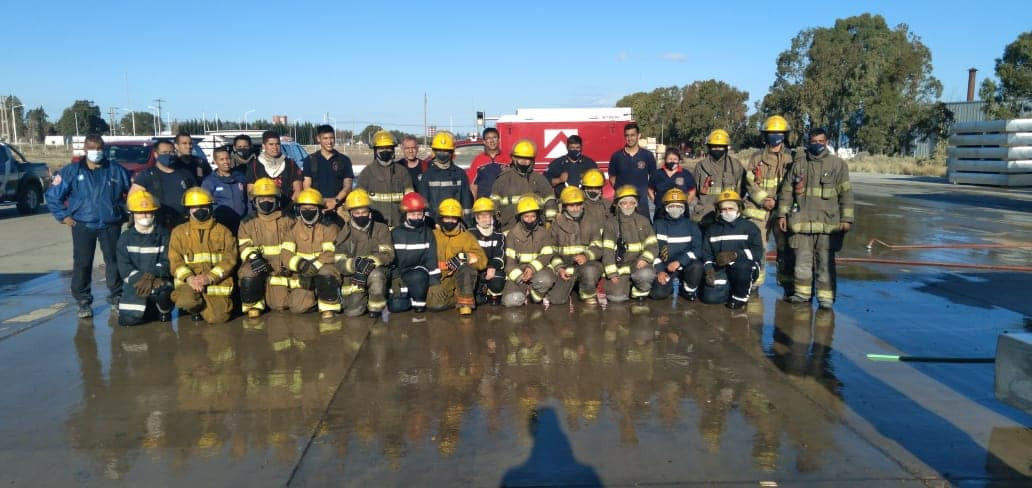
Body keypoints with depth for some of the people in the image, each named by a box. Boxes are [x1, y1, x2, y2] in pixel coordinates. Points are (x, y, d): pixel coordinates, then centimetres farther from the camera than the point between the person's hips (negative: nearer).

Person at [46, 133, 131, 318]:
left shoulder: (116, 171, 3)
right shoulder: (72, 171, 2)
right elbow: (53, 195, 7)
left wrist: (126, 213, 8)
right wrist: (63, 216, 1)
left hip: (111, 225, 1)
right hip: (83, 226, 0)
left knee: (114, 261, 4)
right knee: (82, 264, 1)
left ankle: (116, 297, 16)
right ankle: (83, 302, 10)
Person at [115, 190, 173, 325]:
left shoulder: (164, 235, 3)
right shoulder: (125, 238, 7)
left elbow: (166, 262, -6)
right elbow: (124, 267, -1)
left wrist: (151, 277, -24)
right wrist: (141, 279, -18)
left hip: (159, 280, -2)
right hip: (136, 284, 2)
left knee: (162, 291, -36)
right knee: (127, 319, -14)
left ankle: (164, 310, -2)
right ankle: (150, 307, 19)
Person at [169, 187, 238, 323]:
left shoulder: (223, 231, 9)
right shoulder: (179, 232, 11)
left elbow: (230, 258, 0)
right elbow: (175, 260, 2)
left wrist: (210, 276, -16)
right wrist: (189, 278, -17)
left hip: (217, 282, 0)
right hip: (189, 282, 0)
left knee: (217, 317, -18)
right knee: (186, 301, -33)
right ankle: (195, 309, 6)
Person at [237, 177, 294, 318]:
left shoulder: (286, 222, 12)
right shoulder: (247, 224, 14)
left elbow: (288, 248, 3)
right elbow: (245, 247, -1)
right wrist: (253, 257, -23)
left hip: (279, 268, 0)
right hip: (256, 264, 0)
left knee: (280, 305, -12)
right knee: (248, 274, -36)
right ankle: (253, 308, -14)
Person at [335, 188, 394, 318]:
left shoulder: (380, 229, 0)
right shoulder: (344, 233, 2)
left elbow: (388, 254, -10)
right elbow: (338, 263, -5)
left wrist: (370, 261, -29)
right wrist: (355, 264, -27)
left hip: (375, 271, -1)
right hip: (352, 278, 1)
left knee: (376, 274, -37)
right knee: (353, 312, -19)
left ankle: (375, 308, -12)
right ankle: (363, 299, 18)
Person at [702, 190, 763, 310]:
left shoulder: (749, 227, 3)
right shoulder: (712, 229, 16)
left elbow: (757, 251, -10)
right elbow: (706, 252, 6)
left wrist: (735, 255, -26)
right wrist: (709, 269, -14)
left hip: (746, 269, -3)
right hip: (721, 269, 3)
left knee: (741, 266, -39)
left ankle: (740, 296, -10)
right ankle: (729, 288, 15)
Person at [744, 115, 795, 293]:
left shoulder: (790, 158, 8)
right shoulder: (756, 158, 10)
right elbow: (750, 184, 2)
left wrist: (776, 200, -10)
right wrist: (763, 200, -12)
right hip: (758, 210, 0)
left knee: (785, 247, 3)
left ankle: (787, 284, 14)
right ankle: (754, 284, 10)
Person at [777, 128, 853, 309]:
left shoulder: (838, 164, 3)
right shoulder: (798, 166, 11)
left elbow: (846, 193, 1)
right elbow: (786, 191, 15)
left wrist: (846, 219, -4)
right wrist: (782, 214, 9)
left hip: (827, 223, -3)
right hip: (801, 222, 3)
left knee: (825, 262, -1)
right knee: (802, 260, 9)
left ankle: (826, 296, 7)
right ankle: (802, 292, 21)